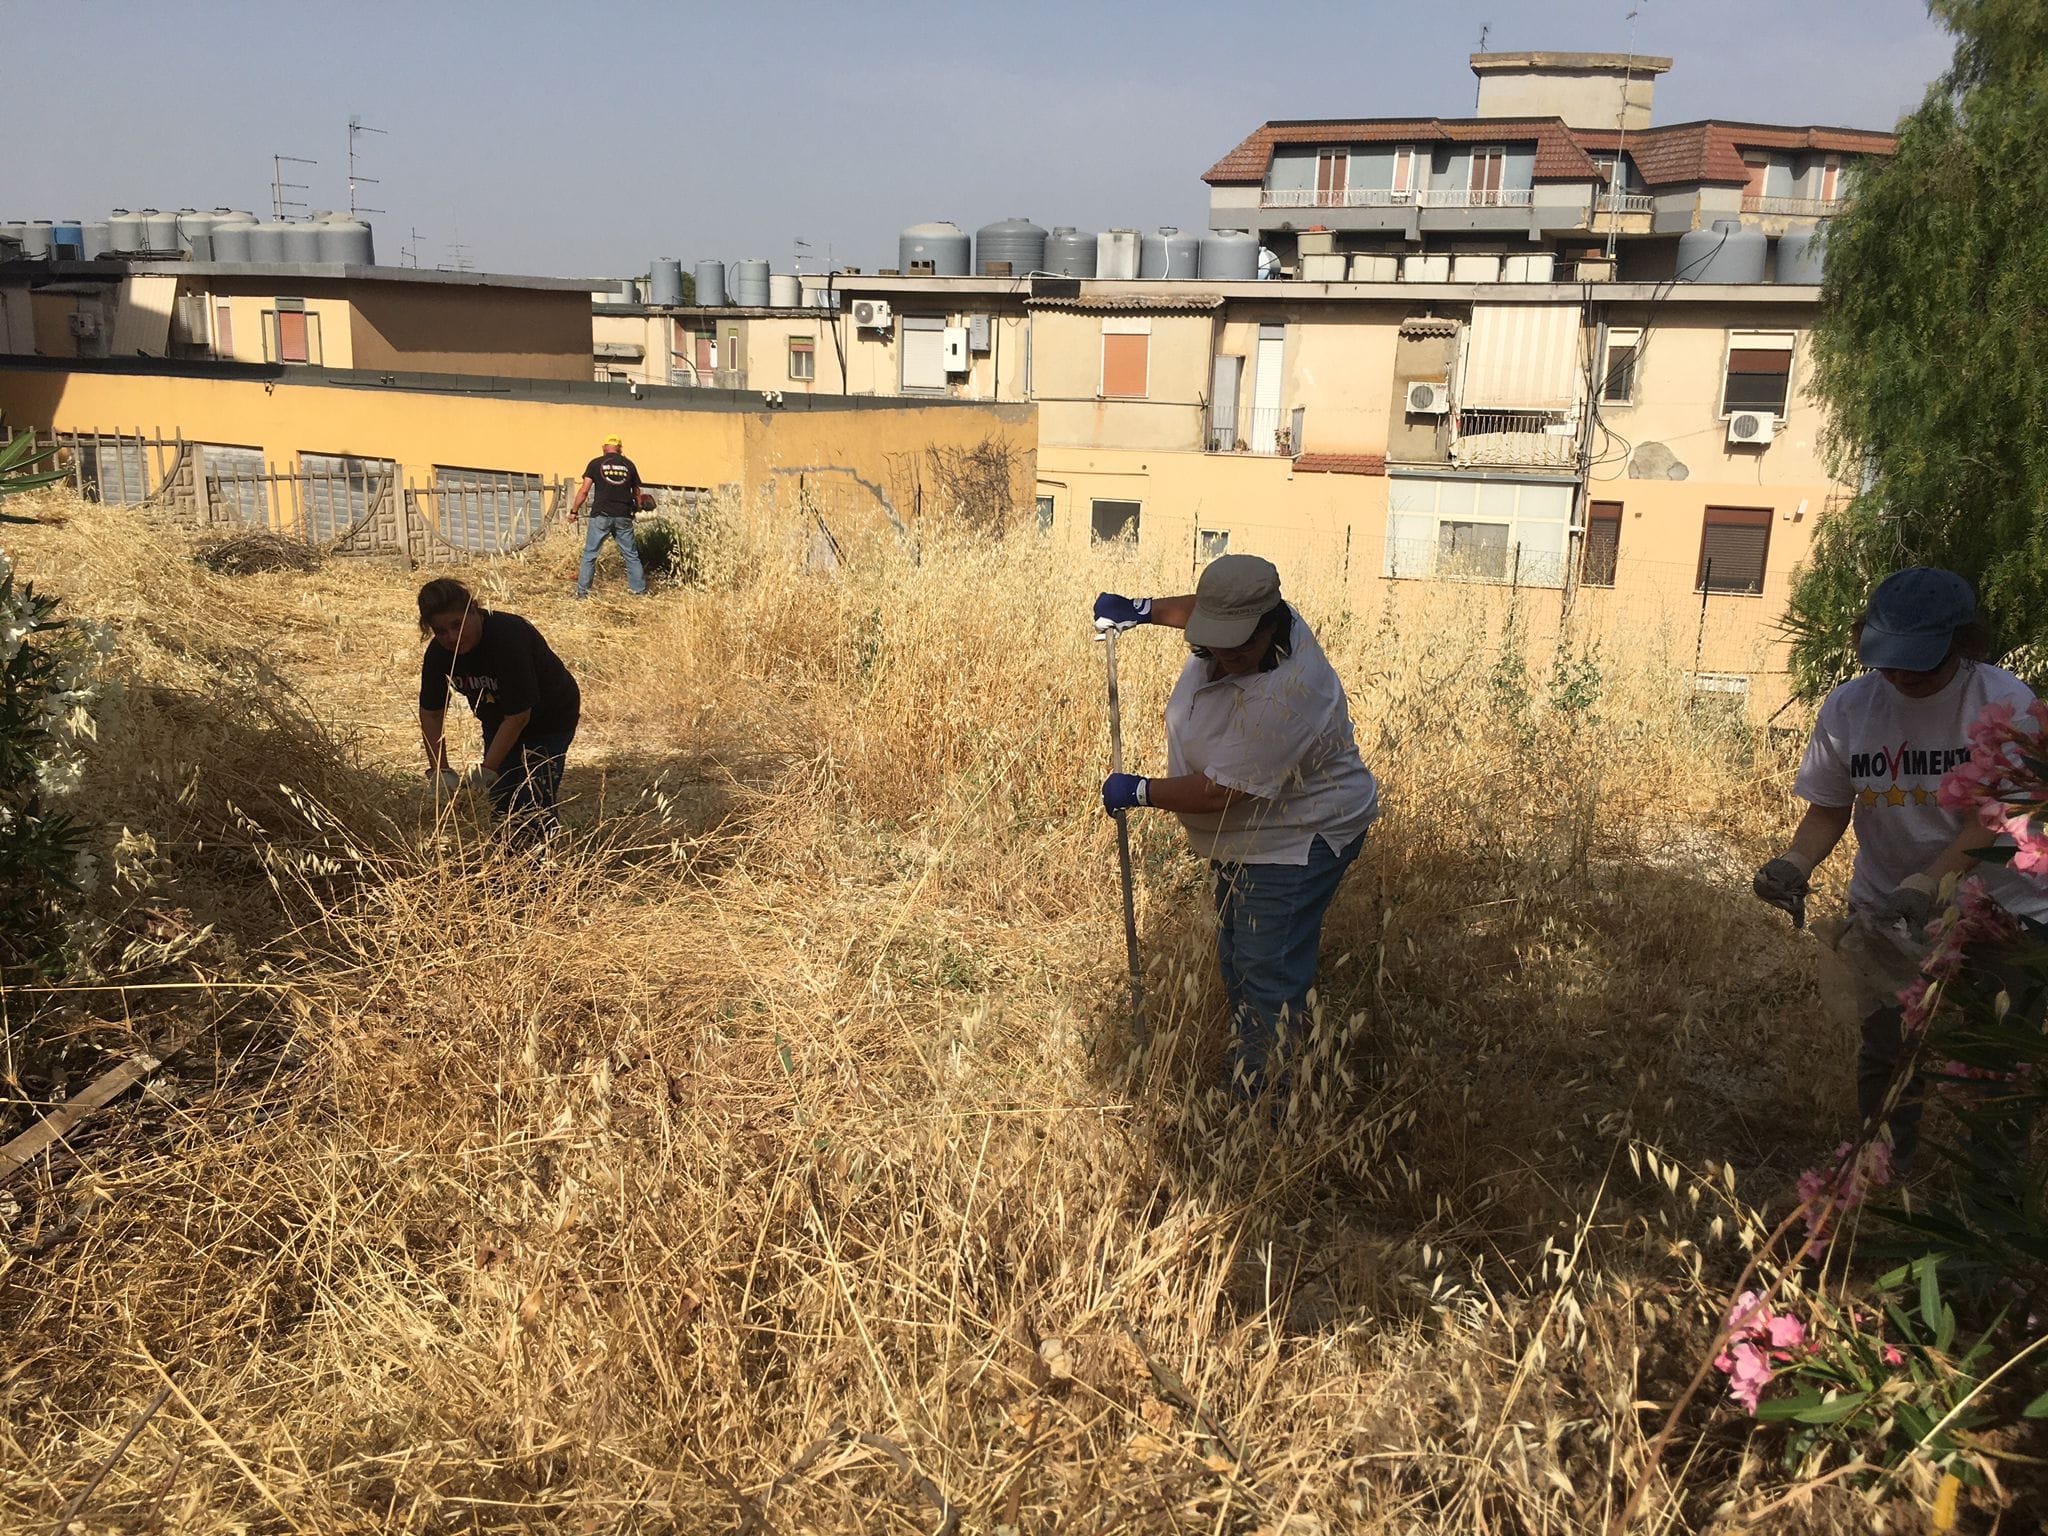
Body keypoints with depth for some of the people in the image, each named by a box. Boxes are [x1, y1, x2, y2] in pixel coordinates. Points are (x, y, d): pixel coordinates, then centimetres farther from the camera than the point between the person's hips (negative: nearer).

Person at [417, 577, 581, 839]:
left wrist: (485, 771, -29)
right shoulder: (439, 652, -15)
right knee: (501, 802, 6)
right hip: (498, 723, 6)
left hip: (549, 719, -6)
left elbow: (518, 716, -32)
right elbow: (431, 713, -4)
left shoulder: (509, 638, -35)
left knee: (533, 805, -15)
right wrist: (439, 770, -12)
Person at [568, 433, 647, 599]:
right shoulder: (629, 465, 8)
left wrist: (573, 511, 5)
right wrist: (637, 508, 31)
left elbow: (584, 490, -4)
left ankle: (582, 593, 5)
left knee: (590, 554, 6)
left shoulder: (595, 464, 1)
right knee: (631, 554, 12)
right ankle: (640, 590, 16)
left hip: (601, 516, -2)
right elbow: (637, 492, 14)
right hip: (623, 516, 2)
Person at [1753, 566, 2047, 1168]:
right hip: (1887, 911, 2)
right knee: (1887, 1054, 5)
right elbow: (1828, 809, 1)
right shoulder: (1848, 707, -7)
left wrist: (1924, 885, -31)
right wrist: (1794, 863, -19)